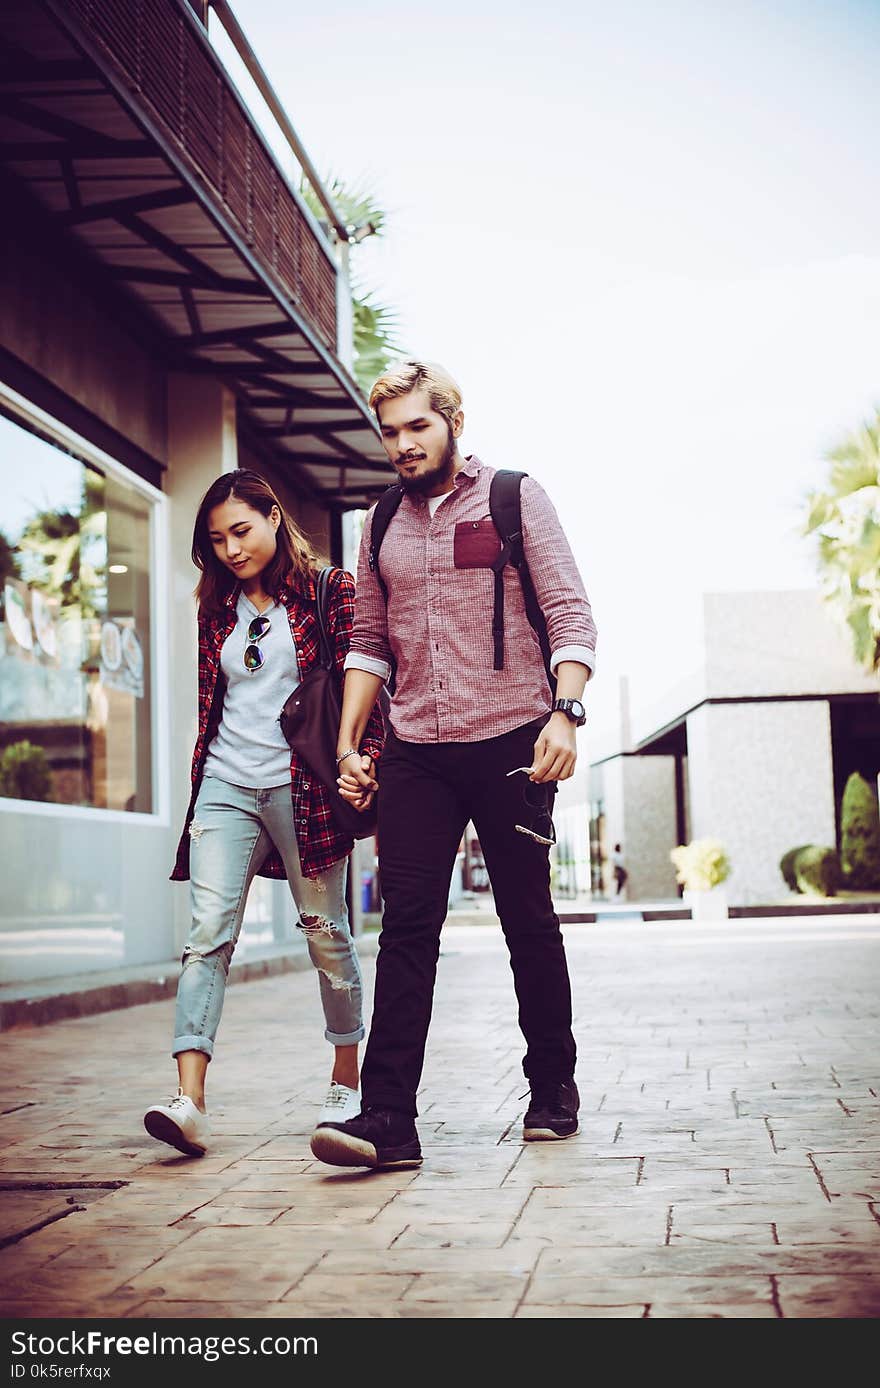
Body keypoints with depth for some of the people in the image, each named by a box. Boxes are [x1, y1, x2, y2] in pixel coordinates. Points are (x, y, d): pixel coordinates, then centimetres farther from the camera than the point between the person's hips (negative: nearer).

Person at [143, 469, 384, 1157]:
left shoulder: (331, 591, 1)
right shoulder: (218, 608, 15)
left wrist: (363, 759, -15)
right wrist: (201, 778, 16)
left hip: (302, 785, -3)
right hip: (225, 787, 4)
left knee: (326, 931, 6)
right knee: (208, 933, -9)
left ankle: (347, 1078, 23)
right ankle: (190, 1100, -17)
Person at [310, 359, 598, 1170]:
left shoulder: (516, 498, 2)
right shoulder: (382, 523, 15)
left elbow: (570, 614, -4)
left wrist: (565, 711, -18)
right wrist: (348, 744, 9)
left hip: (510, 744, -3)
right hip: (415, 753, 3)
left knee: (530, 923, 7)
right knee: (406, 927, -5)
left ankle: (554, 1091, 23)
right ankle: (388, 1118, -7)